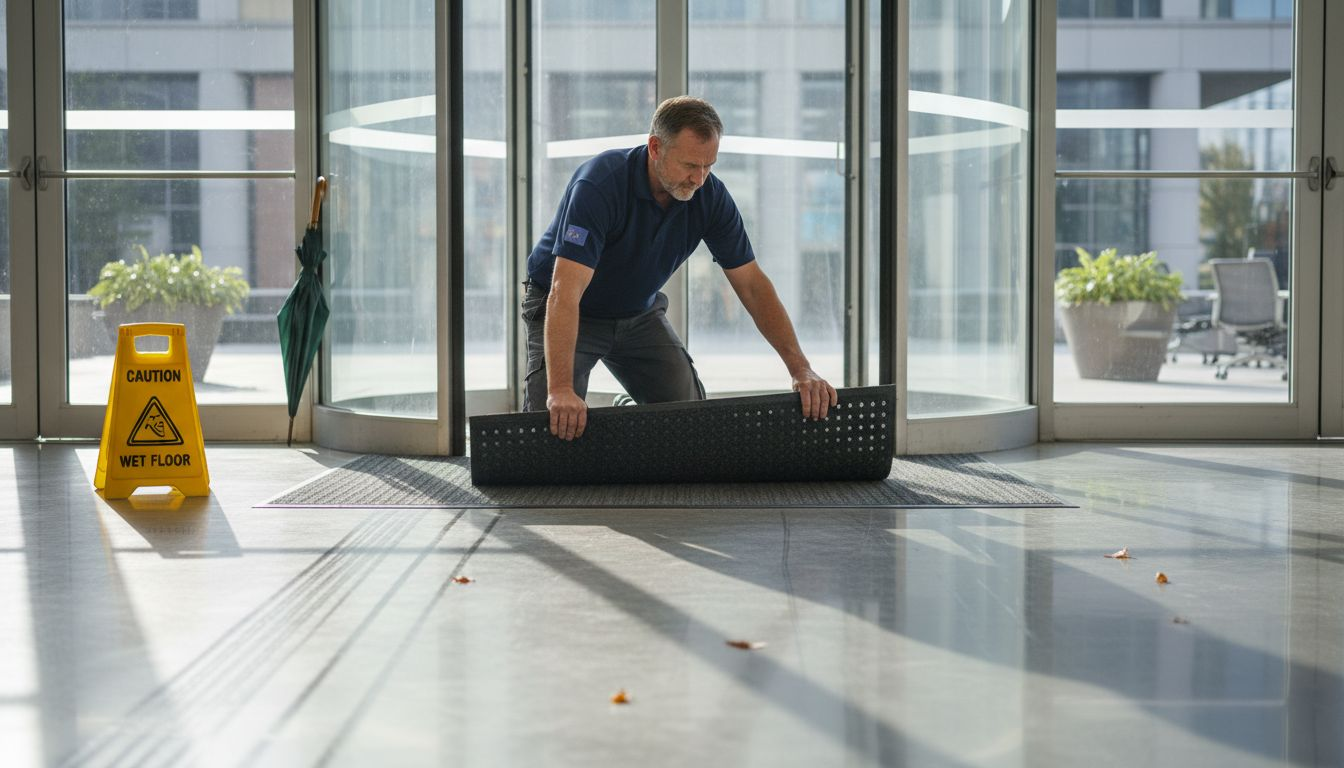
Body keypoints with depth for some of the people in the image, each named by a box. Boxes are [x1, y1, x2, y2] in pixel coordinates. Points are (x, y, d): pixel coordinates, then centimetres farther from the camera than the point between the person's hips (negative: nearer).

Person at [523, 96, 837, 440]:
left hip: (639, 312, 5)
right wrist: (560, 390, -53)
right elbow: (565, 292, -42)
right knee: (554, 422, -22)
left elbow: (752, 285, -12)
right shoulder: (599, 185, -34)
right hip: (572, 314, -5)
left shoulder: (710, 196, -18)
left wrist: (801, 369, -22)